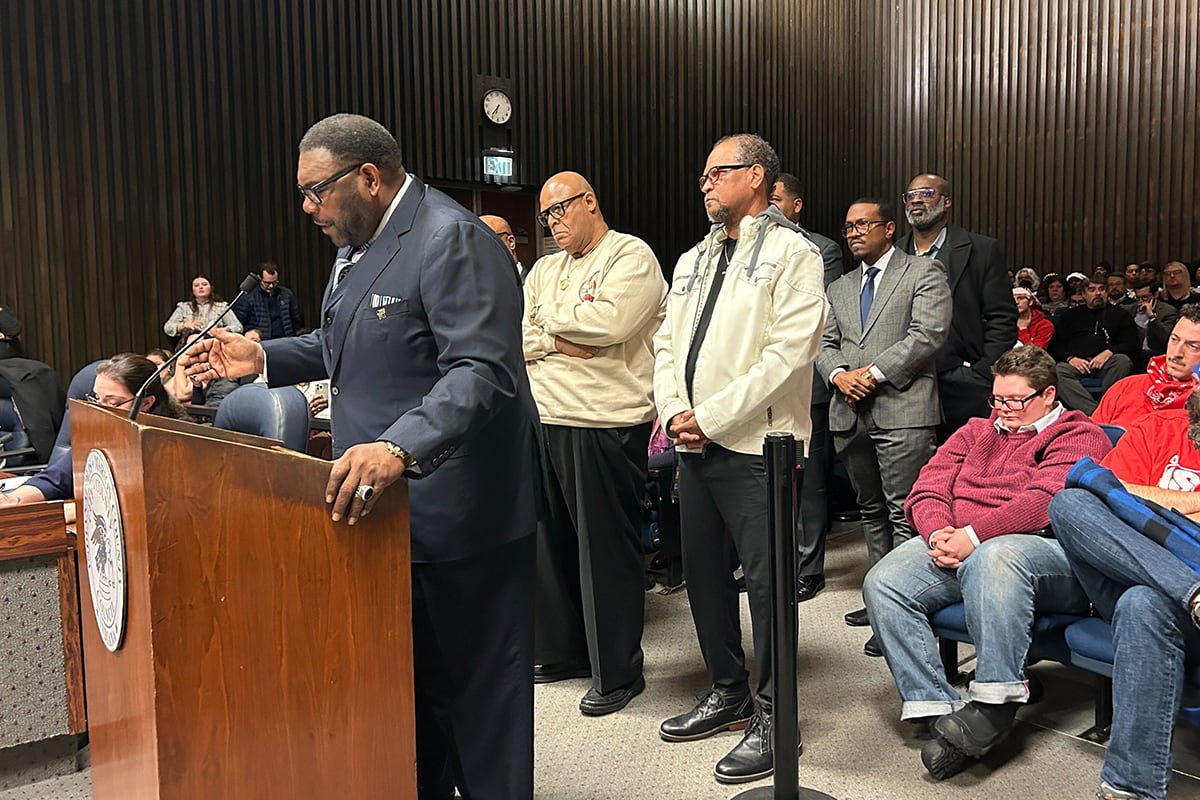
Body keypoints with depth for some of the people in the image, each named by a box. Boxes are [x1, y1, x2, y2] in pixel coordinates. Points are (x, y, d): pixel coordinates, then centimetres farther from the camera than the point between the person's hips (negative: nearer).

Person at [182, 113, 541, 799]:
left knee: (480, 687, 4)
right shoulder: (359, 245, 15)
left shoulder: (453, 240, -17)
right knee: (410, 683, 18)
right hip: (387, 508, 9)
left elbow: (482, 371, -27)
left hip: (459, 513, -9)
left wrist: (401, 447, -39)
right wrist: (264, 357, 14)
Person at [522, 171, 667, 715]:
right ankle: (560, 650, 31)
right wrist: (557, 340, -10)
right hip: (545, 421, 7)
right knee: (551, 538, 14)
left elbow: (611, 321, -20)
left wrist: (549, 317, -4)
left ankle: (617, 673, 13)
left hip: (606, 425, -7)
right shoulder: (545, 270, 18)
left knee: (606, 546, -1)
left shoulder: (631, 256, -3)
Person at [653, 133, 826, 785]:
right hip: (694, 444, 8)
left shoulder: (791, 253, -4)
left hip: (754, 445, -7)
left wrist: (710, 417, -17)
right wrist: (674, 412, -3)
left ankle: (771, 714, 14)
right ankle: (728, 692, 32)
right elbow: (666, 342, 15)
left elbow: (787, 353, -15)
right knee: (704, 573, 15)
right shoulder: (692, 260, 19)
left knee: (766, 579, -2)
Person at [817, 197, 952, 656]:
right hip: (851, 413, 7)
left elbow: (929, 334, -10)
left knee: (904, 513, -8)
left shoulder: (924, 273, 3)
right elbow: (825, 344, 16)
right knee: (871, 510, 12)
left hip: (902, 411, -6)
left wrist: (874, 372, -14)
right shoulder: (839, 289, 21)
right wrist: (839, 374, -6)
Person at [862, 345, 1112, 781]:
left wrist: (973, 536, -19)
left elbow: (1043, 502, -10)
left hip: (1041, 550, -5)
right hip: (954, 547, 5)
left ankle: (994, 703, -32)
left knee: (994, 557, -41)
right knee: (882, 583, -22)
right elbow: (926, 491, 16)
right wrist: (939, 533, -7)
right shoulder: (976, 433, 29)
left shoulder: (1079, 436, 11)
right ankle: (937, 708, -24)